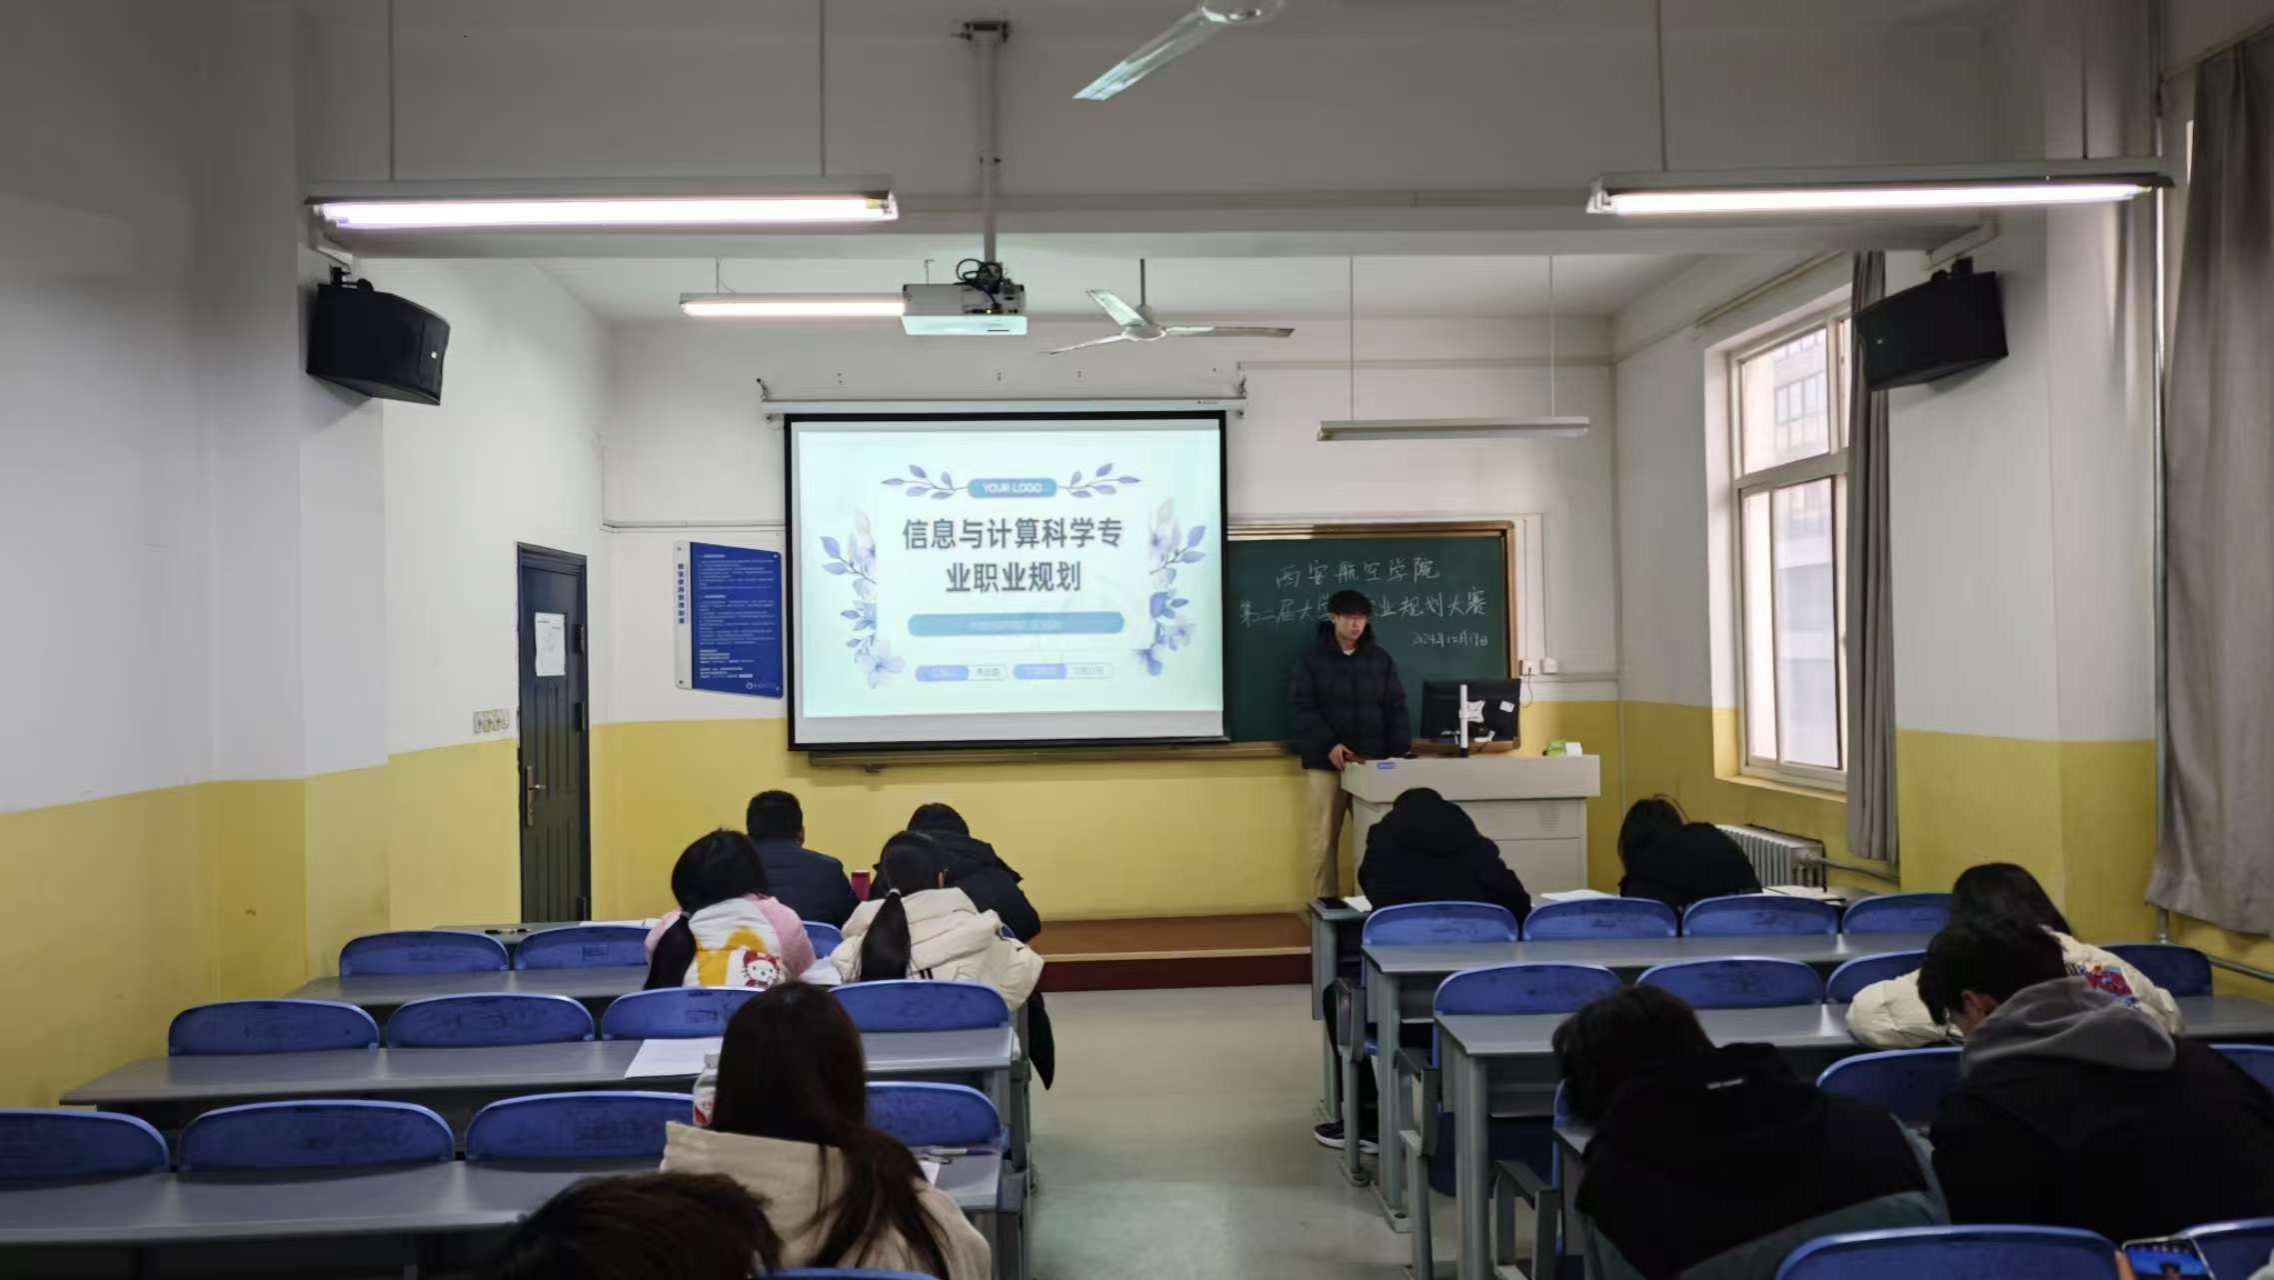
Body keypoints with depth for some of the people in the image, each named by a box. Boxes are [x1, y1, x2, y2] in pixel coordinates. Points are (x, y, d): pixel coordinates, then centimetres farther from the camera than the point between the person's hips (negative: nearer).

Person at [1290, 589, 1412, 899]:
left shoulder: (1381, 659, 12)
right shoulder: (1311, 659, 3)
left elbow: (1395, 709, 10)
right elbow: (1303, 709, -6)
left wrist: (1400, 752, -4)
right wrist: (1328, 745, -19)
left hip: (1373, 764, 2)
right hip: (1324, 764, -2)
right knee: (1324, 843, 0)